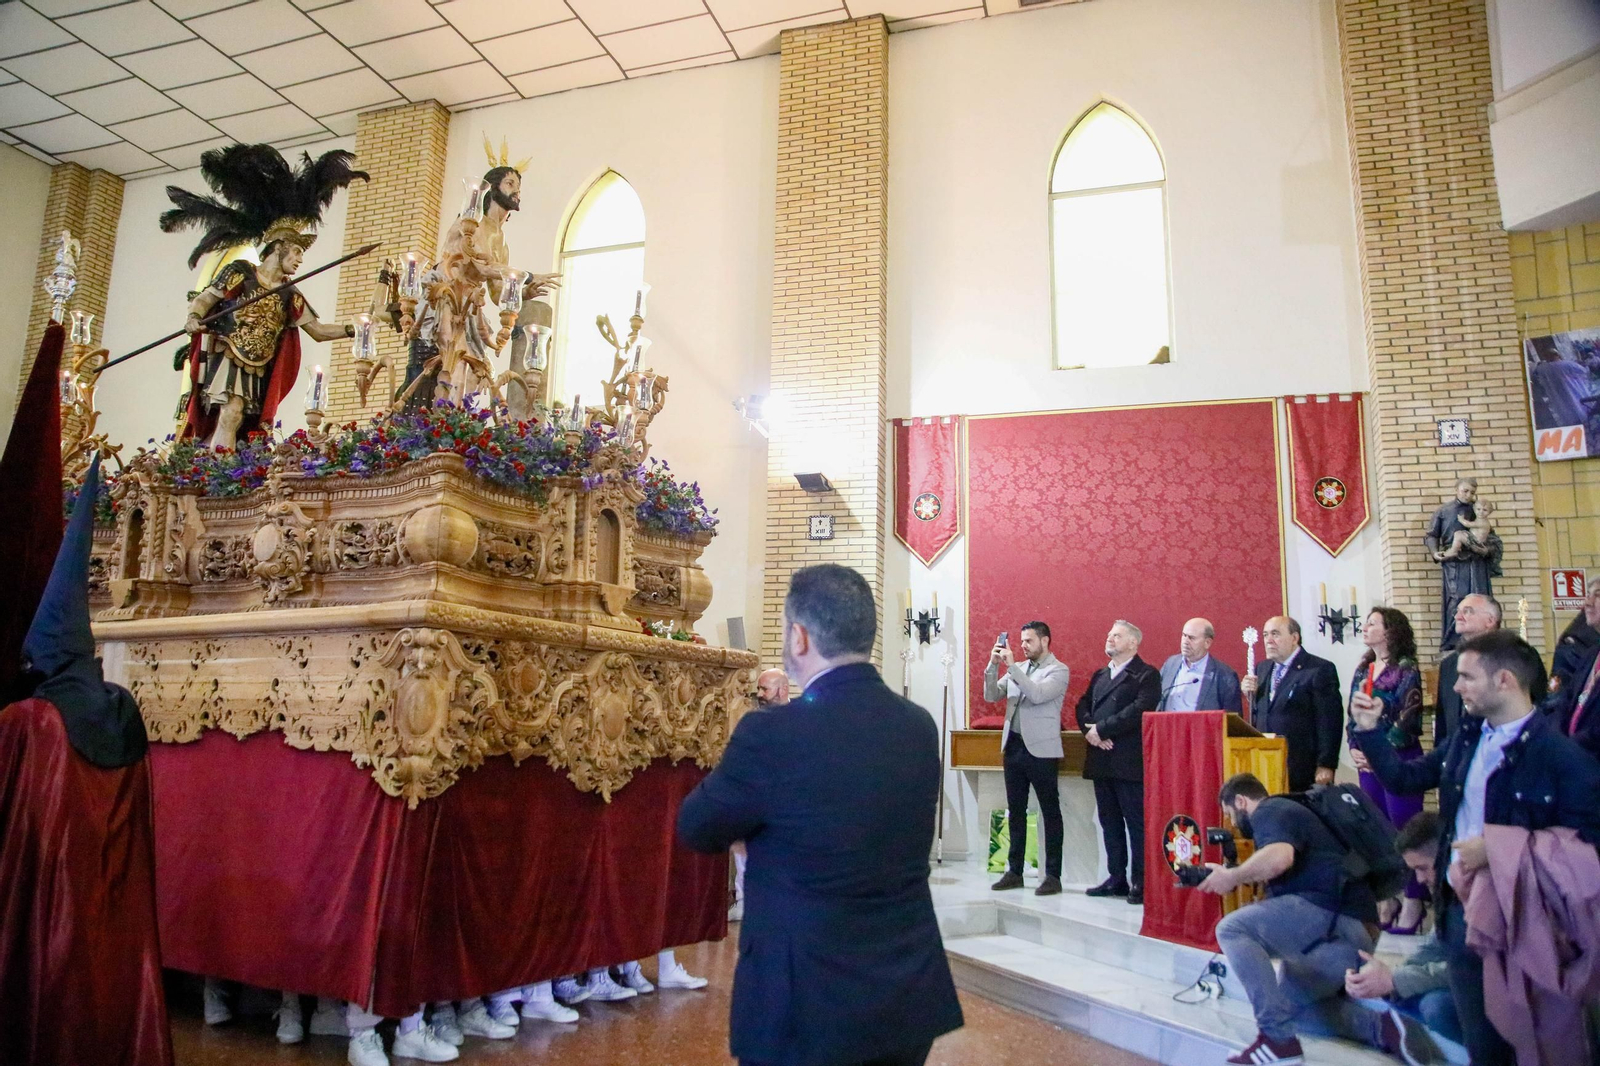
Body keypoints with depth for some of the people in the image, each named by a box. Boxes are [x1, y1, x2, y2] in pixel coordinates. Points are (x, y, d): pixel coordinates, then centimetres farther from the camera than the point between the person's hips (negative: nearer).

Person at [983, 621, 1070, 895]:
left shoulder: (1058, 670, -5)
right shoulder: (1016, 668, 13)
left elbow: (1038, 694, -22)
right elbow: (991, 695, 8)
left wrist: (1012, 665, -21)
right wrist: (994, 665, -5)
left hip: (1041, 750, -6)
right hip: (1013, 746, 7)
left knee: (1050, 813, 1)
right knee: (1015, 811, 12)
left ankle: (1053, 875, 6)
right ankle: (1014, 871, 20)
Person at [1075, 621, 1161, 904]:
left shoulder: (1146, 675, -3)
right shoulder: (1099, 675, 20)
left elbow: (1140, 709, -17)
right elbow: (1083, 705, 14)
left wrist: (1101, 729, -16)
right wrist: (1089, 731, -7)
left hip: (1129, 761, -7)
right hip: (1101, 760, 7)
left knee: (1136, 822, -3)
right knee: (1109, 822, 11)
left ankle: (1141, 882, 2)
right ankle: (1117, 878, 19)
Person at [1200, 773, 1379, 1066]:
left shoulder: (1268, 811, -2)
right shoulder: (1284, 812, 28)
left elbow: (1279, 857, -24)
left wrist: (1231, 877, -11)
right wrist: (1243, 880, 16)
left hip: (1332, 913, -10)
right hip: (1354, 933, 10)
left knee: (1232, 929, -16)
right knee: (1287, 1007, 20)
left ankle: (1279, 1040, -18)